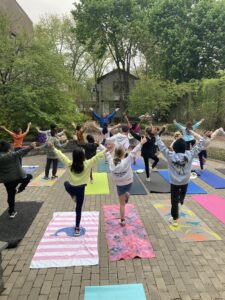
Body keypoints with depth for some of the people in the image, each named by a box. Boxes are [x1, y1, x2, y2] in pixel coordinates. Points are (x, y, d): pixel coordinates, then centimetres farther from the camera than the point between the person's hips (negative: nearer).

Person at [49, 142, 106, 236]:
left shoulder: (69, 164, -15)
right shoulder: (87, 164, -19)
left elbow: (60, 154, -3)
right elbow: (98, 156, -17)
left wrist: (53, 147, 10)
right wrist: (104, 149, -8)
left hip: (71, 187, 1)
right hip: (81, 189, -1)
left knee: (66, 183, 39)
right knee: (78, 209, 13)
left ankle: (73, 196, 24)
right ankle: (77, 228, 22)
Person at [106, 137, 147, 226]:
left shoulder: (111, 163, -16)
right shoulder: (126, 161, -24)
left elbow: (108, 156, 2)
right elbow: (133, 152, -21)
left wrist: (108, 150, 20)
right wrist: (141, 143, -16)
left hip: (119, 185, 1)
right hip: (128, 183, -1)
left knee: (122, 204, 14)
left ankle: (122, 220, 22)